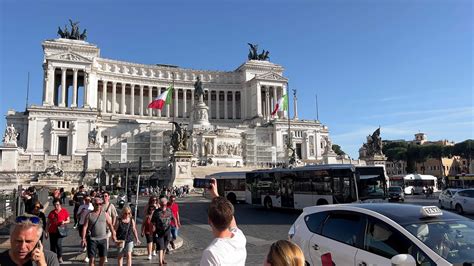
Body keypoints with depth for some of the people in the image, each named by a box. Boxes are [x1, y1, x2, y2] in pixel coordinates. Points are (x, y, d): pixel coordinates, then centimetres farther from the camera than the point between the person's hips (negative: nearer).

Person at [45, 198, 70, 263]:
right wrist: (46, 232, 6)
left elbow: (68, 220, 6)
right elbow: (48, 223, 10)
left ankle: (60, 257, 2)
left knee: (58, 244, -16)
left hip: (59, 231, -3)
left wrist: (64, 222, -16)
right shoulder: (51, 213, 7)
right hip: (52, 231, 3)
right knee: (52, 246, 6)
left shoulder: (64, 211, 0)